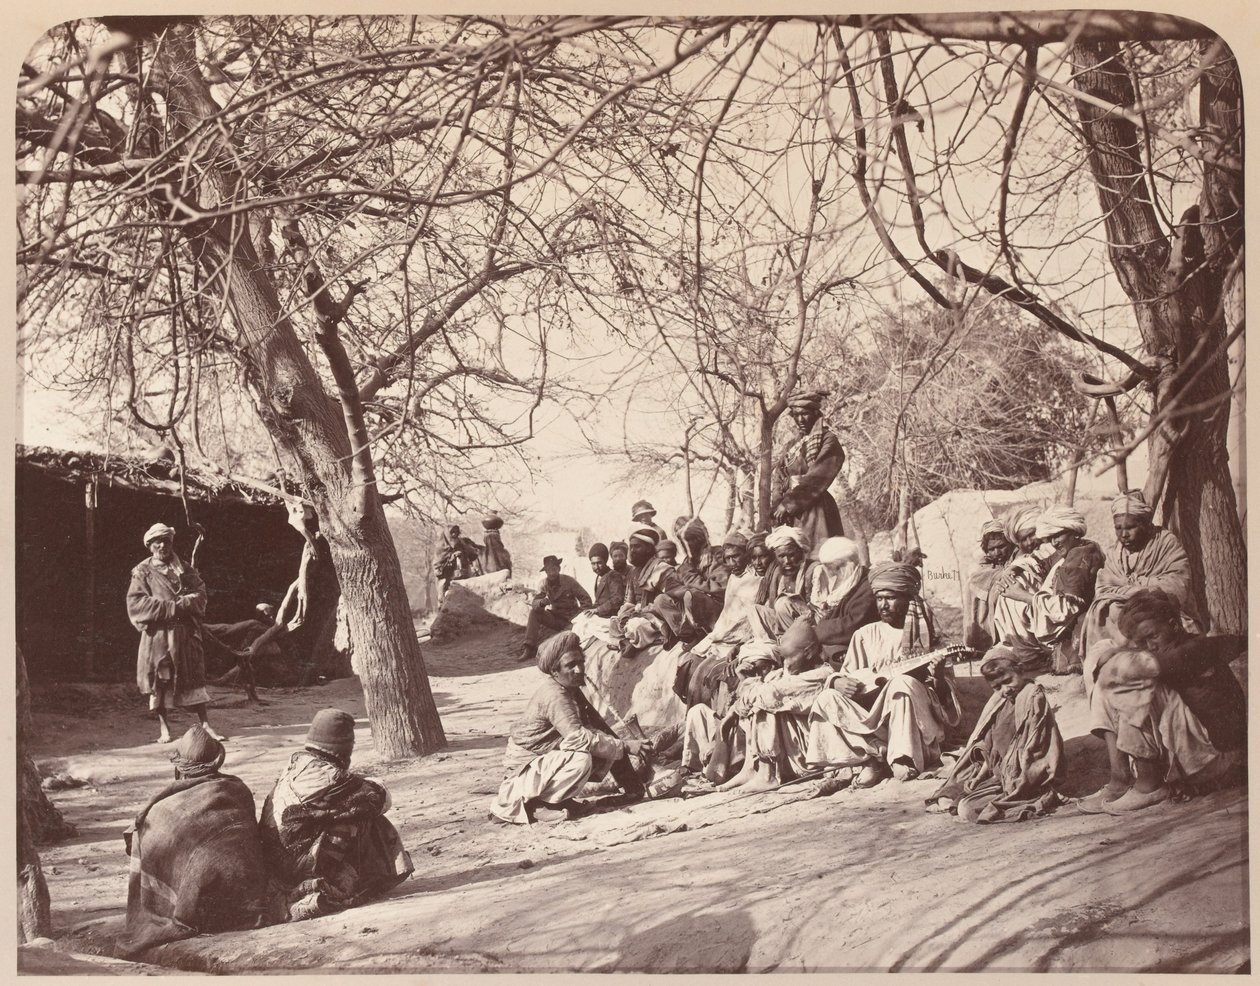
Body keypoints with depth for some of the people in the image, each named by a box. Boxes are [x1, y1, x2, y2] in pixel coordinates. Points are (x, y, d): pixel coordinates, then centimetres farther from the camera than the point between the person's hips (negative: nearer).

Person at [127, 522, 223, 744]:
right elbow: (136, 604, -8)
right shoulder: (142, 572, 3)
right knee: (160, 679, 0)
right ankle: (164, 728, 11)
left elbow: (200, 594, 5)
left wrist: (183, 603, -16)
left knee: (194, 678, 1)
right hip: (158, 634, -2)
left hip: (186, 633, 2)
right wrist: (172, 608, -14)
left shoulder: (185, 570, 13)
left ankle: (205, 725, 4)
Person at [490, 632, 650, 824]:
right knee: (581, 759, -32)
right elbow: (578, 737, -32)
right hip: (523, 769, -8)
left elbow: (596, 726, 8)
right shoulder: (553, 695, -24)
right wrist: (625, 746, -29)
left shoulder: (571, 689, 6)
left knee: (605, 748, 0)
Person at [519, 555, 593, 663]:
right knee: (534, 612, -21)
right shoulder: (543, 584, -1)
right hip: (554, 616, 3)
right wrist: (543, 602, -35)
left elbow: (586, 600, -10)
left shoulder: (569, 581, -10)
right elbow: (534, 604, -11)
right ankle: (529, 648, -21)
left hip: (570, 619, -3)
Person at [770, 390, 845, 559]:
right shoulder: (797, 445, 17)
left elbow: (816, 479, -13)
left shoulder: (828, 441, -4)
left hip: (815, 509, -7)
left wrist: (789, 503, -14)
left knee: (816, 558, -11)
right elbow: (780, 479, 15)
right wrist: (779, 505, -3)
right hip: (793, 513, 7)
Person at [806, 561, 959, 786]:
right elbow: (845, 675, 13)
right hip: (869, 717, 3)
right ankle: (872, 758, -21)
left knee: (903, 683, -33)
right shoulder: (865, 635, 12)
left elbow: (940, 695, -1)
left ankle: (904, 760, -25)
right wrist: (837, 682, -10)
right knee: (827, 699, -19)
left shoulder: (921, 635, 4)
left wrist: (939, 676, -23)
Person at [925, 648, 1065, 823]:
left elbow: (1032, 750, -14)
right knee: (946, 797, -5)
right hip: (998, 775, 8)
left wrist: (1018, 782, -18)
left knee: (968, 810, -21)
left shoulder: (1034, 698, -10)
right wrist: (980, 775, 6)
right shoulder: (999, 701, 13)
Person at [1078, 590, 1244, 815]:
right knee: (1108, 688, 0)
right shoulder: (1164, 651, 9)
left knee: (1140, 686, -26)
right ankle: (1119, 778, -13)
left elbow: (1149, 665, -30)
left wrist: (1112, 660, -13)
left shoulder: (1200, 648, -14)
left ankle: (1149, 784, -18)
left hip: (1214, 754, -8)